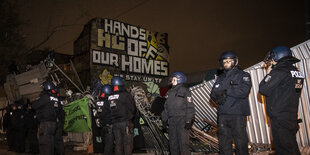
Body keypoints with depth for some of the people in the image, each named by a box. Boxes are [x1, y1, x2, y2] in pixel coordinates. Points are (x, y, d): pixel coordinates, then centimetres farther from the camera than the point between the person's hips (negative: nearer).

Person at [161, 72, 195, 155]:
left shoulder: (185, 91, -3)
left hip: (182, 120, -7)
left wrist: (188, 121, -15)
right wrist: (165, 118, 14)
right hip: (172, 120, 7)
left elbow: (190, 107, -9)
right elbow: (166, 107, 20)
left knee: (183, 143, -9)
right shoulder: (170, 92, 17)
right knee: (173, 142, 11)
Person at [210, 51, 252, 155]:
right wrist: (218, 98, -12)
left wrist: (225, 91, -10)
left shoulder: (243, 75, 4)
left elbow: (244, 91, -13)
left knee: (241, 143, -3)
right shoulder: (220, 78, 19)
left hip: (238, 115, -5)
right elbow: (213, 93, 10)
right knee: (224, 143, 10)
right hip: (222, 115, 5)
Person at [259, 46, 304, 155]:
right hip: (292, 117, 9)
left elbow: (263, 90, -13)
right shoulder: (297, 72, 12)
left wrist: (268, 74, 0)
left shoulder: (278, 72, -14)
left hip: (280, 119, -9)